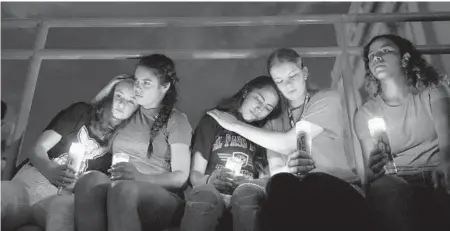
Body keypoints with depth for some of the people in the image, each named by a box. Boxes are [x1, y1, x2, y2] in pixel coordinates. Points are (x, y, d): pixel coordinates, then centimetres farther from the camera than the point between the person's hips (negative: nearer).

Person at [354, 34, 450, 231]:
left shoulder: (432, 91, 11)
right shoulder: (365, 113, 11)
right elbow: (369, 170, 3)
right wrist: (374, 169, -24)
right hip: (399, 182, 0)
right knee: (385, 187, -35)